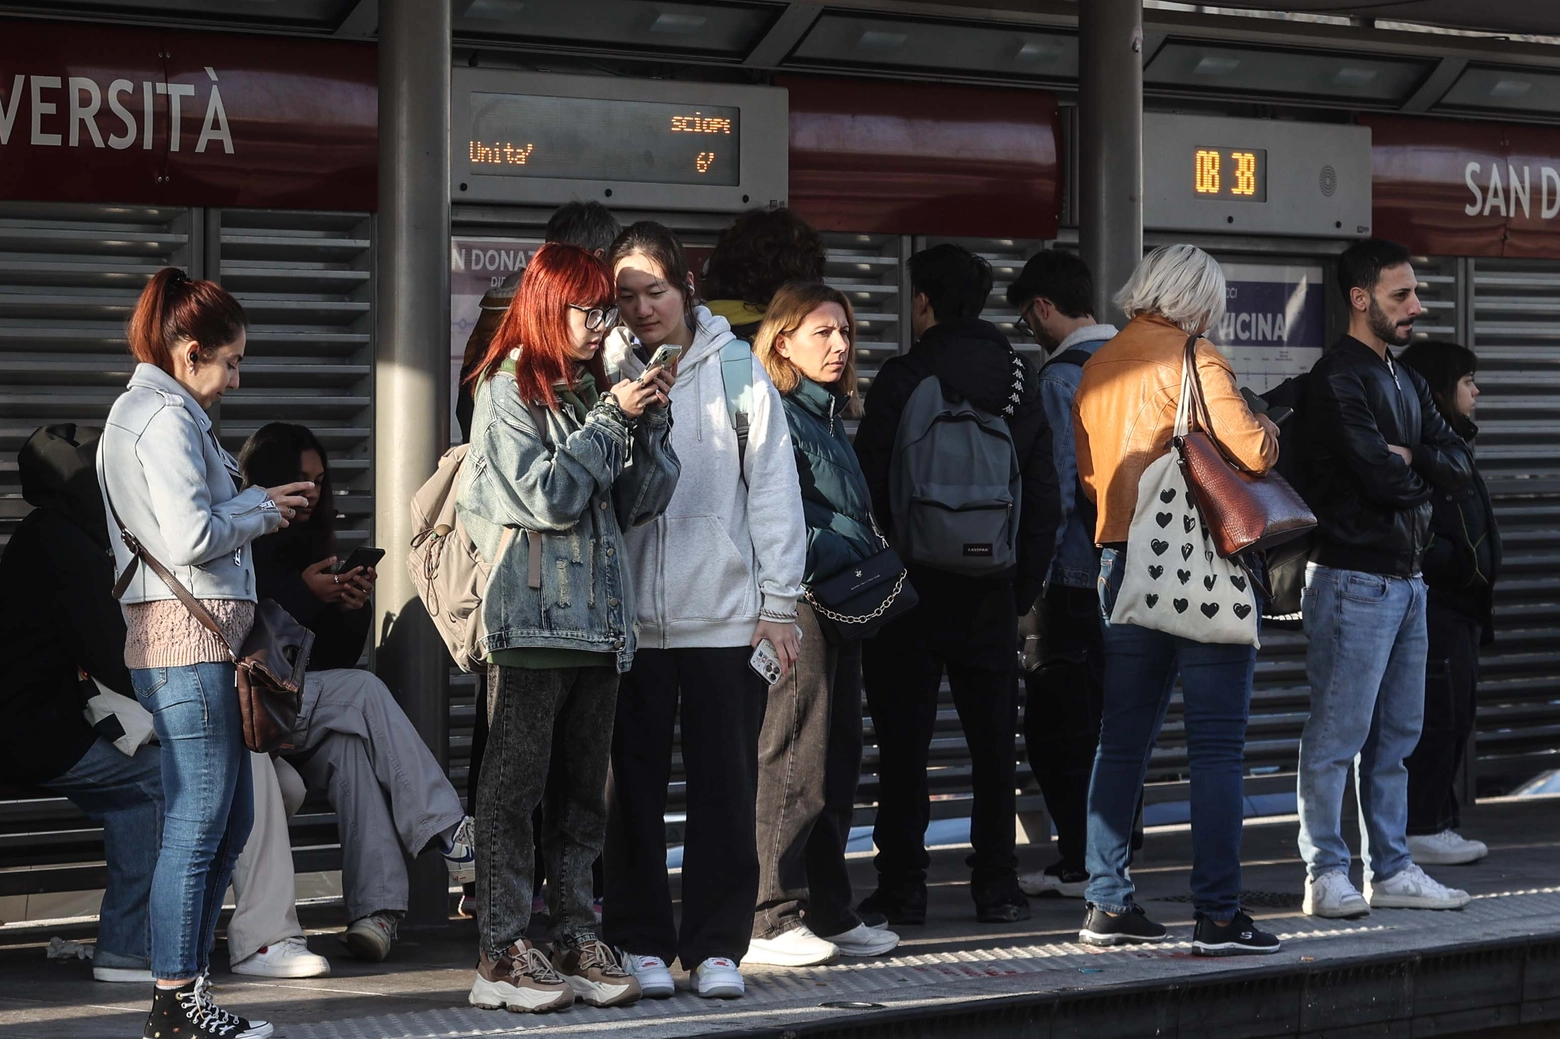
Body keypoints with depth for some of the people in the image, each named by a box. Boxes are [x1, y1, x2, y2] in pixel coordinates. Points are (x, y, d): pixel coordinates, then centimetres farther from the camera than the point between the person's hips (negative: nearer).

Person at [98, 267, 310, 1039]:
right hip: (189, 634, -11)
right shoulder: (167, 419, -11)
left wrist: (254, 509, 14)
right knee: (198, 821, -7)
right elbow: (191, 538, -19)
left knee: (229, 819, 12)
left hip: (181, 635, 11)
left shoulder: (138, 412, 21)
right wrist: (260, 510, -3)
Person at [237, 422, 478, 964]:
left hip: (302, 711, 6)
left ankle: (376, 905, -39)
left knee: (351, 745, -27)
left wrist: (352, 607, -5)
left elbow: (339, 654, 15)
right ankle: (446, 832, -30)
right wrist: (304, 593, -14)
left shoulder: (310, 543, 17)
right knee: (364, 691, -25)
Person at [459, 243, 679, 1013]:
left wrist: (651, 423, -2)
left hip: (597, 622, 7)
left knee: (582, 791, 9)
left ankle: (575, 939, 13)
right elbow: (548, 497, -14)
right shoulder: (508, 391, -4)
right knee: (514, 785, -5)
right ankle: (502, 953, -4)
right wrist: (611, 419, -11)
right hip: (531, 622, -7)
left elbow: (637, 505, 11)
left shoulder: (590, 390, 15)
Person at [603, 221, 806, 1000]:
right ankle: (641, 941, 16)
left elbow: (773, 489, 0)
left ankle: (716, 946, 11)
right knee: (635, 785, 6)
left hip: (725, 614, -1)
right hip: (632, 617, 1)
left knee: (725, 787, 3)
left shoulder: (737, 371, 0)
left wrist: (778, 603, -2)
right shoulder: (610, 373, 4)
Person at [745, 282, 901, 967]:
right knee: (794, 764, -8)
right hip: (797, 607, -10)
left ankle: (830, 915, 18)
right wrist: (828, 563, -16)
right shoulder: (777, 416, -9)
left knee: (838, 765, 11)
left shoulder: (829, 417, 20)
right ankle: (768, 922, -4)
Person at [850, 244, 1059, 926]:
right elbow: (1045, 499, 7)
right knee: (994, 741, 9)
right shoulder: (1020, 379, 5)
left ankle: (902, 887, 4)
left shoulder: (901, 378, -10)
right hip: (991, 592, 4)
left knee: (903, 742, 3)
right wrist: (1026, 586, 13)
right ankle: (997, 886, 11)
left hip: (909, 587, -4)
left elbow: (867, 486, -11)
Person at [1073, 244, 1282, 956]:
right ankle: (1218, 915, -5)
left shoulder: (1097, 368, 12)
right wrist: (1268, 433, 3)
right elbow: (1250, 450, -17)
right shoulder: (1192, 361, -10)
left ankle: (1106, 905, 13)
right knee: (1216, 745, -4)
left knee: (1122, 742, 11)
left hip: (1123, 564, 7)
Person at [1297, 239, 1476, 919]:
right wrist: (1421, 474, 1)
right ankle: (1326, 875, -1)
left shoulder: (1406, 382, 18)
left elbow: (1460, 467, 9)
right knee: (1337, 734, -5)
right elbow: (1380, 477, -20)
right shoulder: (1337, 378, -11)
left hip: (1407, 578, 9)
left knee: (1396, 735, 12)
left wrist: (1407, 457, -10)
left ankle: (1391, 870, 18)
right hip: (1355, 577, -9)